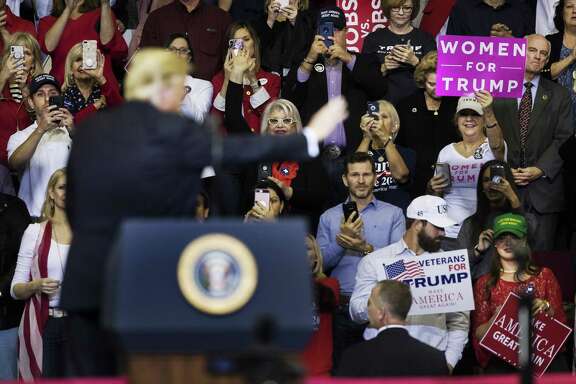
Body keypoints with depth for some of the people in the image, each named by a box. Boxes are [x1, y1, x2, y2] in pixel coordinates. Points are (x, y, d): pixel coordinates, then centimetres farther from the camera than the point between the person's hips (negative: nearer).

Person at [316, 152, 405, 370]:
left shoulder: (393, 214, 7)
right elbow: (321, 263, 2)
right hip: (342, 308, 2)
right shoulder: (329, 218, 12)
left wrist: (366, 249, -17)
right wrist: (342, 240, -13)